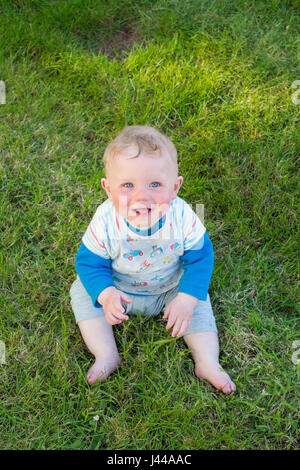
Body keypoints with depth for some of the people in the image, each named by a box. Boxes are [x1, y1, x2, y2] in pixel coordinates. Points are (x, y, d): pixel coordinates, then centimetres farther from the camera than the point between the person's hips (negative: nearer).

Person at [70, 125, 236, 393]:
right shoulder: (105, 222, -32)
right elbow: (89, 262, -20)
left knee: (199, 300, -9)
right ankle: (107, 355, -7)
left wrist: (186, 299, -29)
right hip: (118, 290, 0)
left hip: (170, 289, 0)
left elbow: (200, 258, -19)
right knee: (82, 292, -9)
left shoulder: (182, 217, -32)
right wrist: (106, 295, -38)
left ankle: (208, 363, 2)